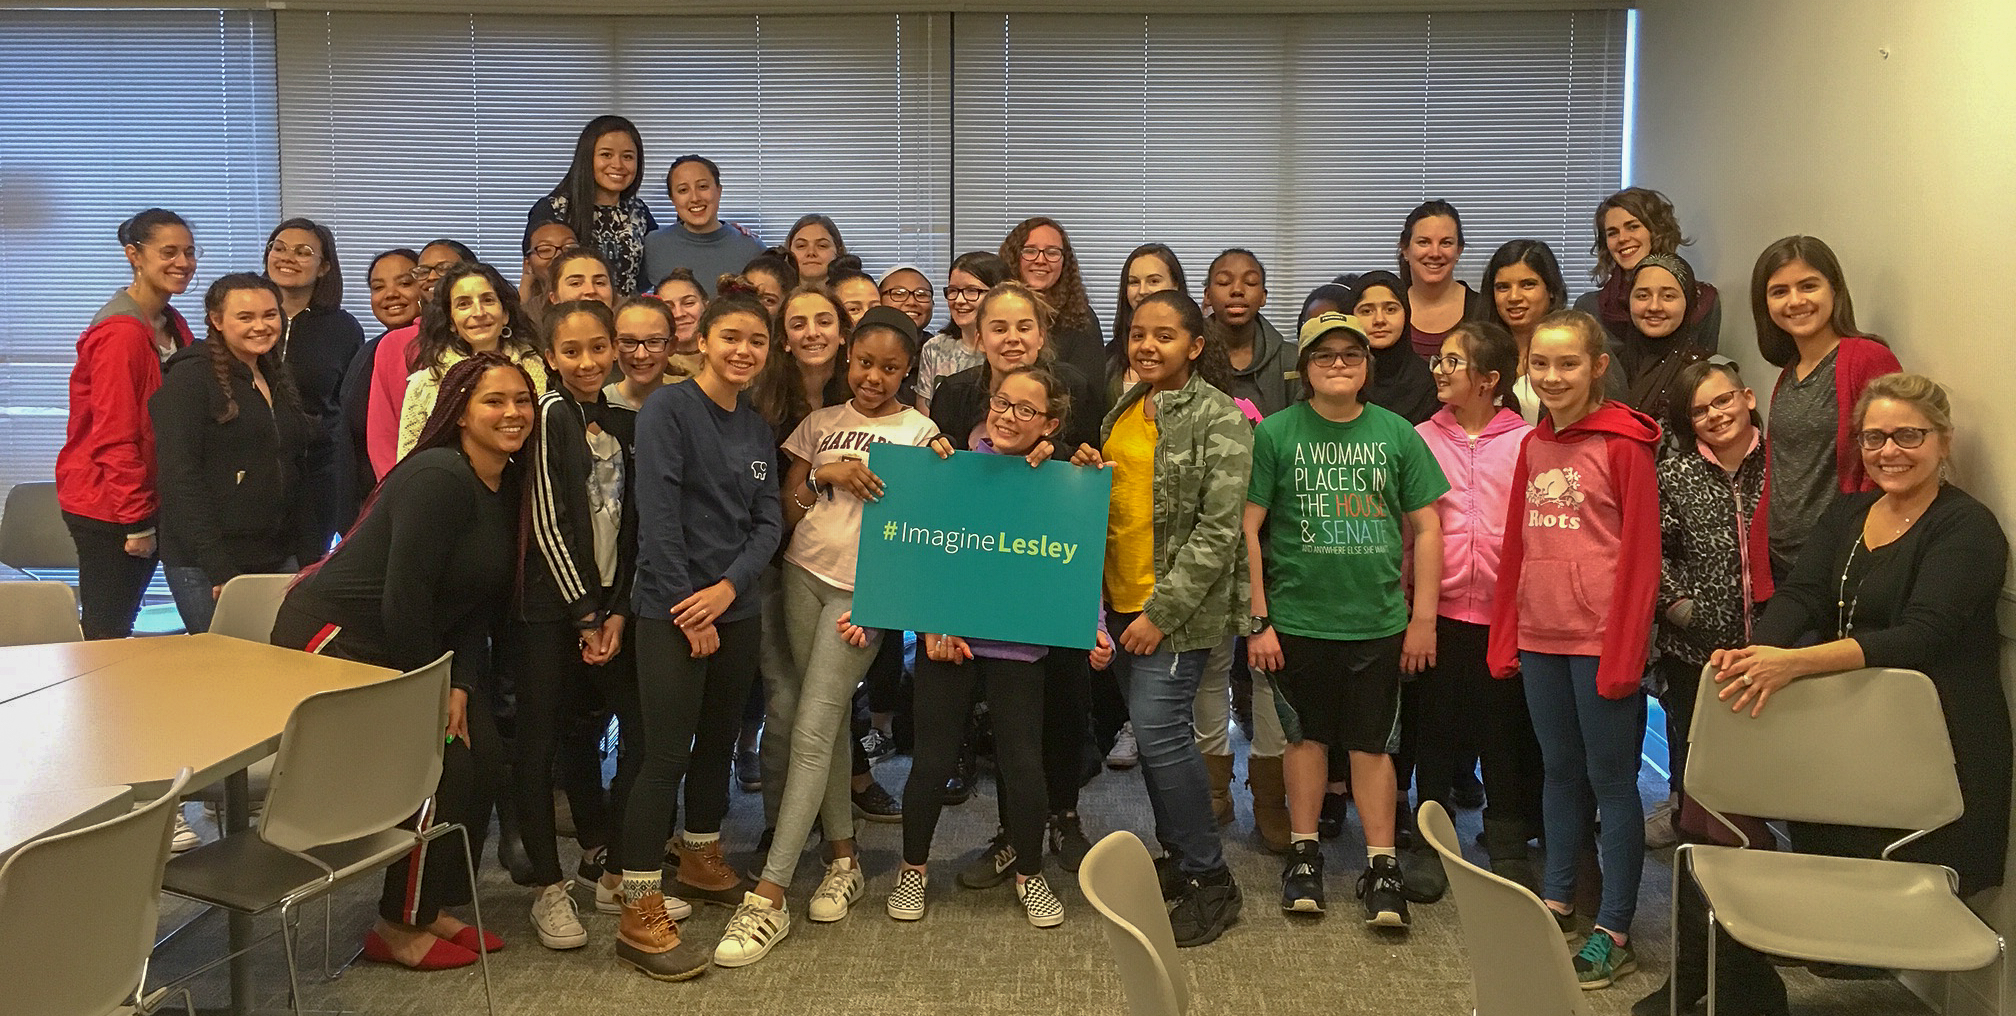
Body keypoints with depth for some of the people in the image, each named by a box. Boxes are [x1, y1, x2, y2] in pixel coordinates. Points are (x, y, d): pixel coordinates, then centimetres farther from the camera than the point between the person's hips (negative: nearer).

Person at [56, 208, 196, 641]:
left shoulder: (173, 324, 11)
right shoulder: (120, 332, -17)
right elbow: (113, 436, -18)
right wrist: (136, 520, -16)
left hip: (145, 501, 8)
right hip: (107, 508, -8)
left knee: (120, 626, 14)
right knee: (107, 637, -2)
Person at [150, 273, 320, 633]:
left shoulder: (279, 378, 16)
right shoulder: (189, 377, -6)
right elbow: (180, 478, -13)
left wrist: (311, 556, 12)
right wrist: (219, 569, -19)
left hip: (278, 561, 7)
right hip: (205, 568, -6)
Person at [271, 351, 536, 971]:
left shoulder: (508, 487, 4)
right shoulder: (438, 477, -24)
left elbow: (479, 603, 5)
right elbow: (404, 595, -25)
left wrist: (461, 685, -5)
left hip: (404, 648, 9)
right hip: (332, 640, -9)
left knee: (479, 752, 1)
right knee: (437, 768, -13)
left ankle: (433, 907, 17)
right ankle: (399, 928, 6)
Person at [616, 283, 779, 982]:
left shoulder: (758, 429, 12)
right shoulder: (668, 410, -8)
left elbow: (768, 521, 6)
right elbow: (657, 517, -14)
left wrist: (728, 587, -11)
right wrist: (689, 609, -15)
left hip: (736, 610, 6)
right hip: (670, 611, -6)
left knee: (717, 742, 15)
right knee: (666, 755, -7)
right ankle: (639, 913, -1)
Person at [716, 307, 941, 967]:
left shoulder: (919, 432, 3)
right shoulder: (820, 424, 13)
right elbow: (784, 513, 9)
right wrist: (825, 474, -7)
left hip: (863, 591, -4)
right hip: (803, 574, 4)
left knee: (812, 732, -9)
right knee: (829, 719, 9)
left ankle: (769, 896, -9)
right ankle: (843, 858, 24)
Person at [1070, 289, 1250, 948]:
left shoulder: (1218, 419, -11)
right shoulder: (1125, 411, 13)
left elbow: (1218, 529, -15)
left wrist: (1162, 610, -18)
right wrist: (1089, 474, 2)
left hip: (1179, 606, -7)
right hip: (1122, 599, 8)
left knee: (1159, 730, -12)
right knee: (1153, 732, 13)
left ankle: (1210, 880, 3)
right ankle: (1176, 858, 28)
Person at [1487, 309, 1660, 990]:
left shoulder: (1623, 444, -8)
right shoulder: (1533, 446, 11)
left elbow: (1641, 553, -11)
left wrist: (1623, 652, -15)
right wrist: (1504, 638, 11)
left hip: (1601, 641, -6)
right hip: (1539, 639, 6)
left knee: (1611, 779, 2)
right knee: (1559, 770, 16)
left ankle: (1613, 933, 10)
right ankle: (1556, 902, 28)